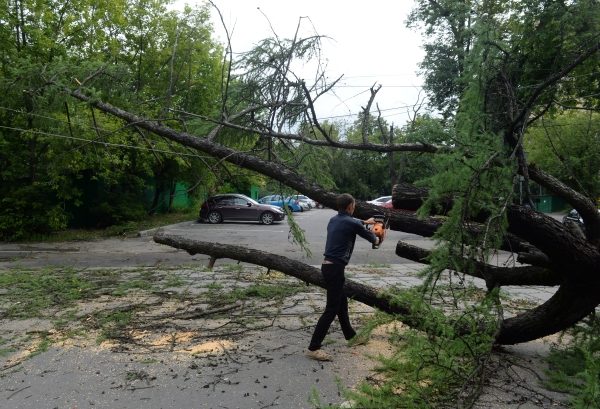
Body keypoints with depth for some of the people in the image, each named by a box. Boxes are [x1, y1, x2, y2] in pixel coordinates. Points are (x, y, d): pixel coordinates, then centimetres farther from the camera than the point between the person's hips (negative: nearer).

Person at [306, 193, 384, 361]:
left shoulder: (334, 220, 12)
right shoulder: (351, 223, -11)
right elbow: (368, 235, 8)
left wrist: (365, 222, 51)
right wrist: (377, 240, 32)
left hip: (328, 266, 9)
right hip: (335, 268, -9)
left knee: (341, 302, 23)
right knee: (331, 309, -5)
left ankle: (350, 335, 40)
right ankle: (313, 348, -5)